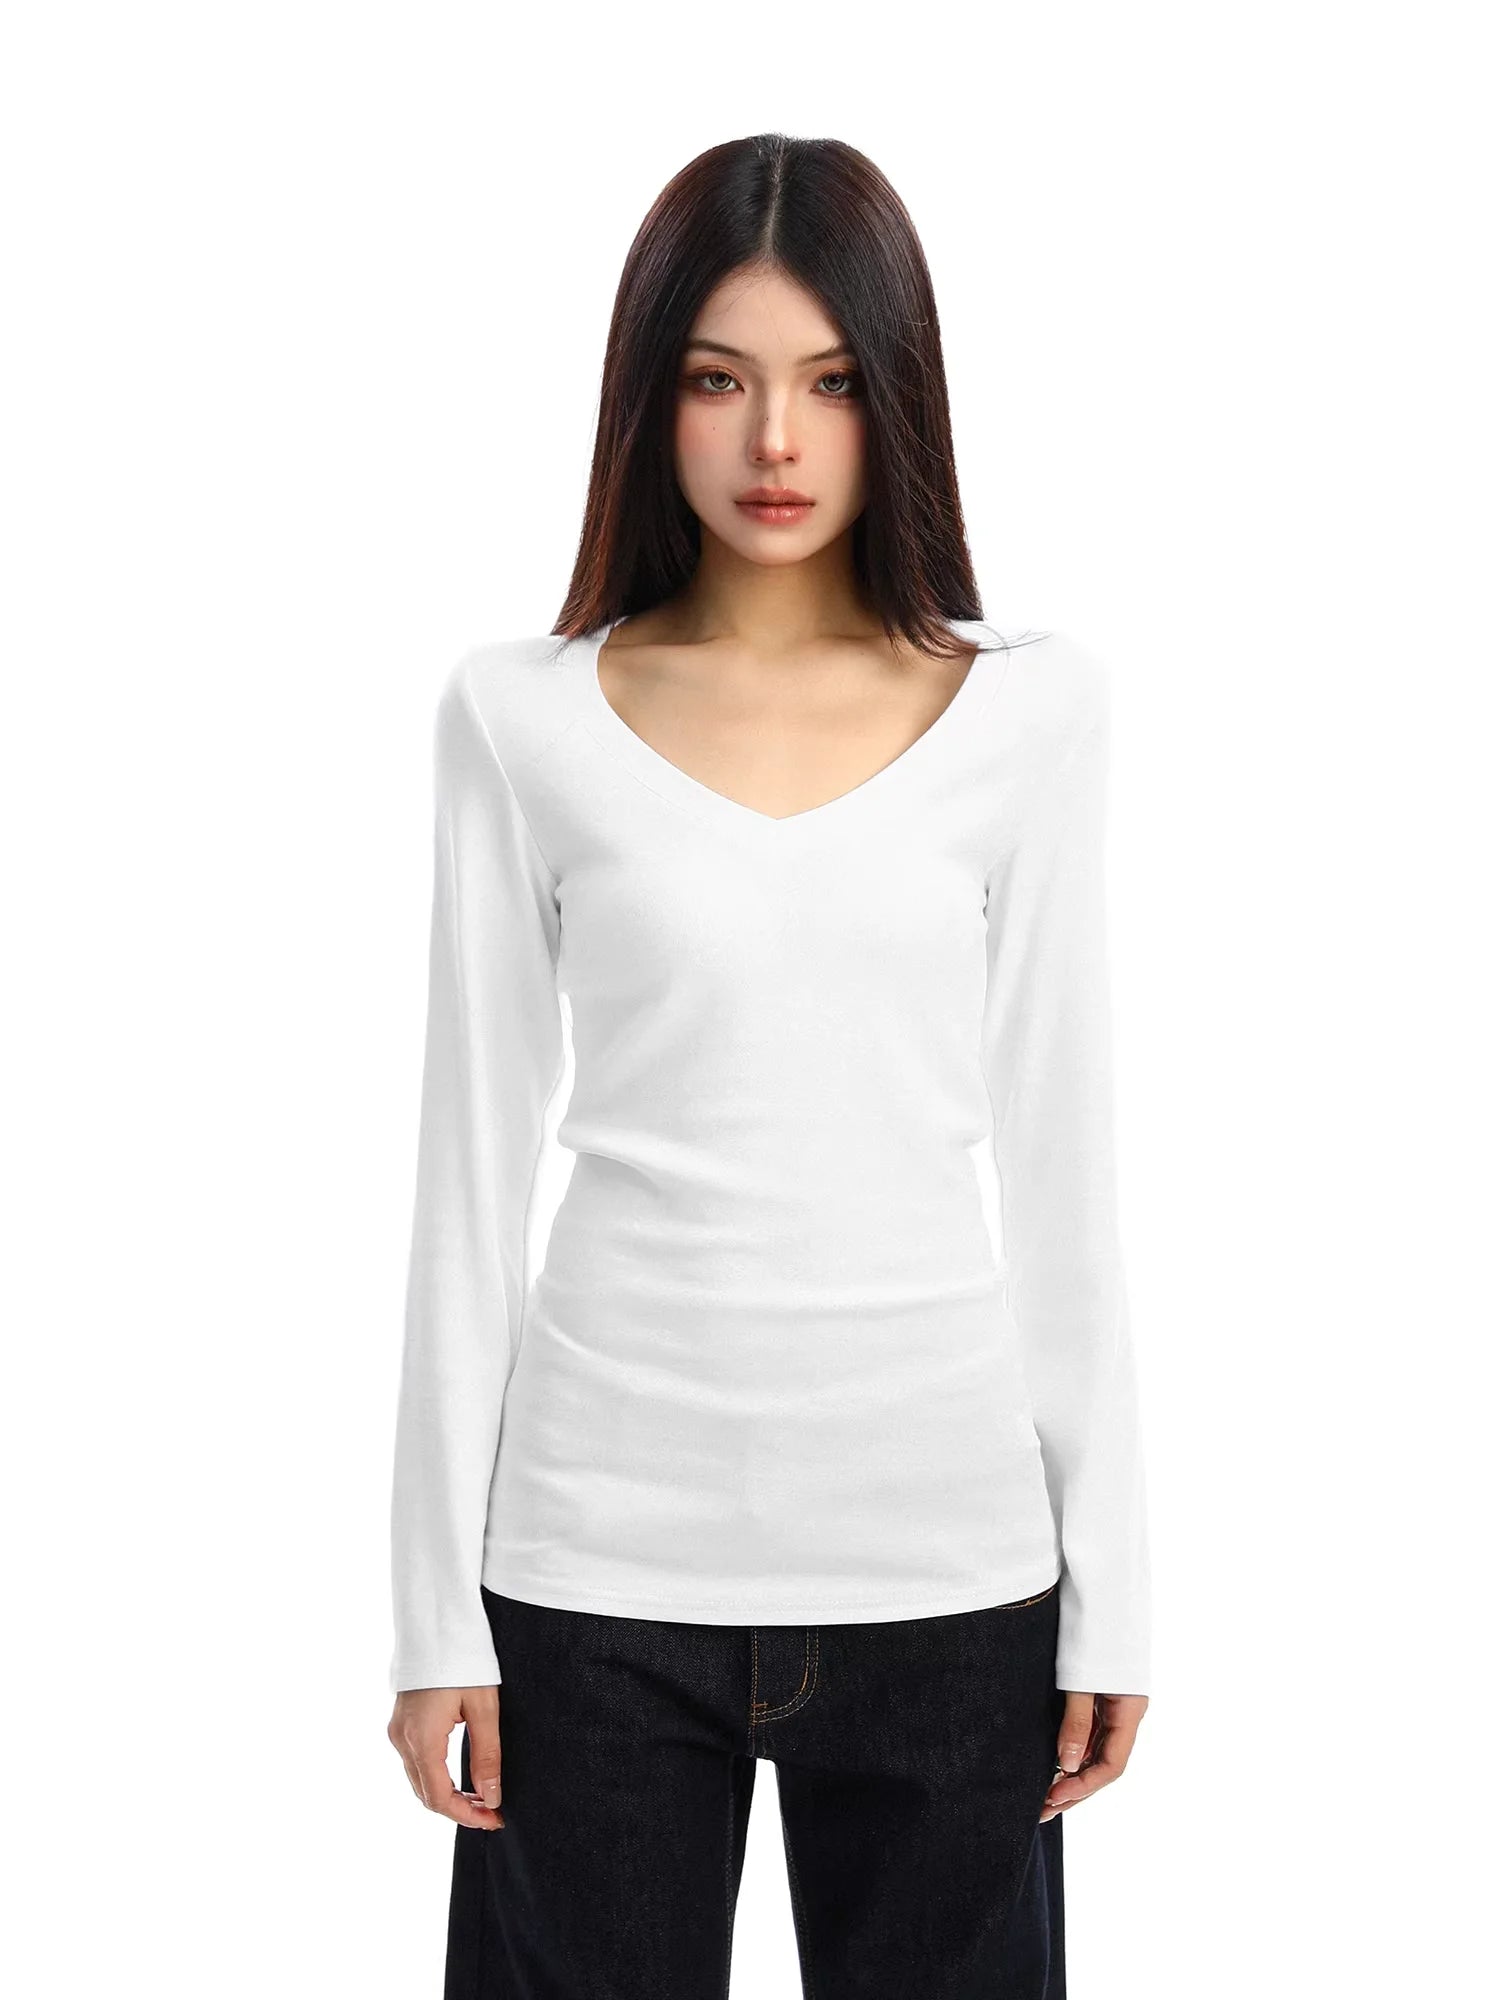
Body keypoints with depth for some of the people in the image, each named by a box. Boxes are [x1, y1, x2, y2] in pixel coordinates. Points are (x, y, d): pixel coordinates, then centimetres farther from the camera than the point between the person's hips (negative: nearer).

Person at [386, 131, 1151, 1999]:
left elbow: (1060, 1154, 4)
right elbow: (474, 1165, 1)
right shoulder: (521, 714, -1)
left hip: (945, 1552, 1)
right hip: (603, 1548, 0)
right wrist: (437, 1604, 0)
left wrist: (1109, 1583, 2)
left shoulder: (1029, 704, 1)